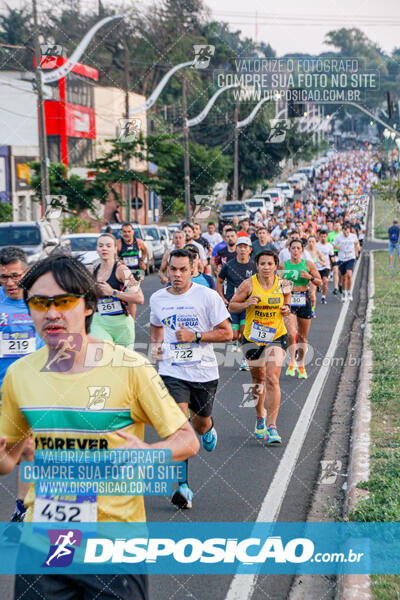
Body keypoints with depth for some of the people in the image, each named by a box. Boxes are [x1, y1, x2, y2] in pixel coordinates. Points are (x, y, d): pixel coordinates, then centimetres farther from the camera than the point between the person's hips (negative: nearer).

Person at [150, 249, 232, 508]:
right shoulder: (158, 299, 4)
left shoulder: (208, 296, -8)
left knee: (201, 423, 17)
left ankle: (209, 429, 58)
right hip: (172, 372, 1)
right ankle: (183, 486, -15)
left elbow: (227, 332, -7)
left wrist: (195, 336, -17)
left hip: (204, 372, -1)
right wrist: (156, 345, 5)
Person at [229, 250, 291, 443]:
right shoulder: (249, 284, -7)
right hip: (252, 338, 1)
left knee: (272, 378, -15)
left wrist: (287, 310, -7)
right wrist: (247, 304, -19)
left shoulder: (283, 285, -2)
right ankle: (260, 416, 39)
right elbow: (232, 305, 0)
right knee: (258, 379, 13)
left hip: (277, 337, 0)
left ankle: (272, 426, -14)